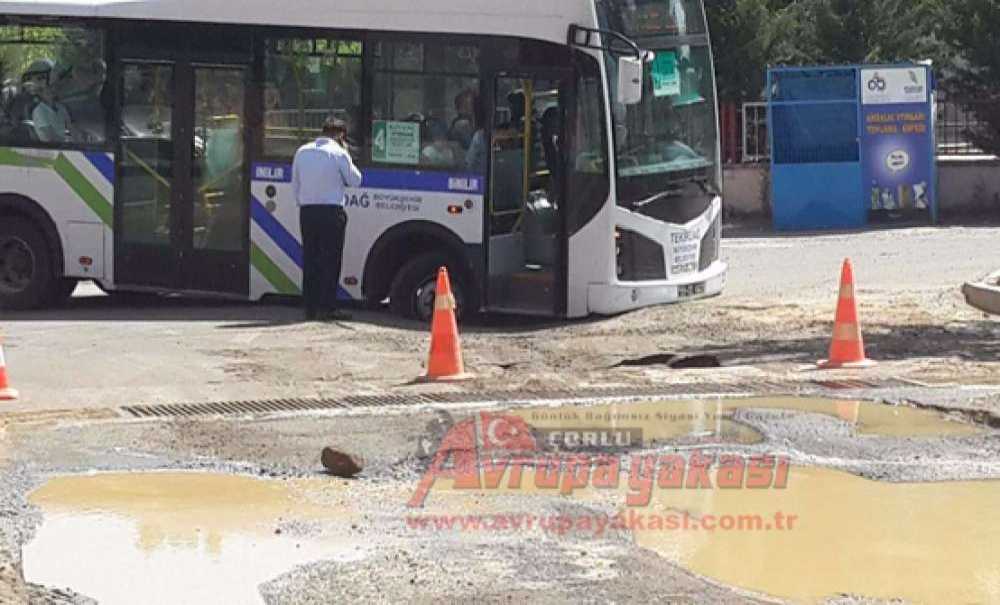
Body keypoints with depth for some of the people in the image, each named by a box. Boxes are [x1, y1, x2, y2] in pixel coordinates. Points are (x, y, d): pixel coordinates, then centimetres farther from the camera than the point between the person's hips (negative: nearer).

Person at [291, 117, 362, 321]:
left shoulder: (303, 151, 9)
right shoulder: (338, 153, -7)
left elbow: (295, 184, 12)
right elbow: (355, 180, 1)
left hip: (307, 211, 5)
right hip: (331, 211, -5)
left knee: (310, 259, 8)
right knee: (331, 259, -2)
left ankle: (310, 307, 8)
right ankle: (327, 307, -6)